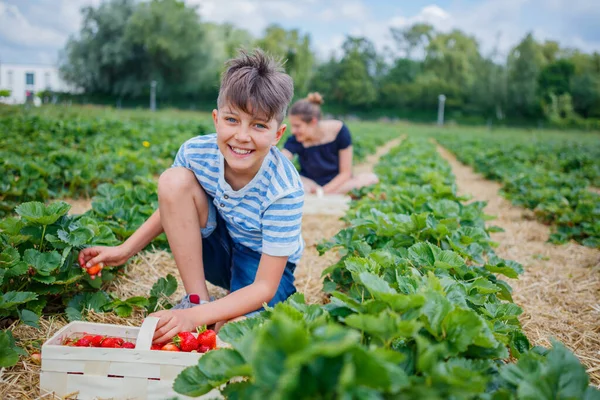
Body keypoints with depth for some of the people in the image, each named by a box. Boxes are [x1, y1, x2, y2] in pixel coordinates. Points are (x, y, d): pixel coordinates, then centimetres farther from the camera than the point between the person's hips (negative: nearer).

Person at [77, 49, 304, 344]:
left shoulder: (285, 192, -32)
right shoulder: (195, 152, -21)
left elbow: (264, 287, -28)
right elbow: (172, 207, 2)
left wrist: (195, 317, -38)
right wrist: (125, 250, -8)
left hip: (263, 264, -3)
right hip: (218, 250, 4)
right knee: (173, 181, -23)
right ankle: (196, 298, -14)